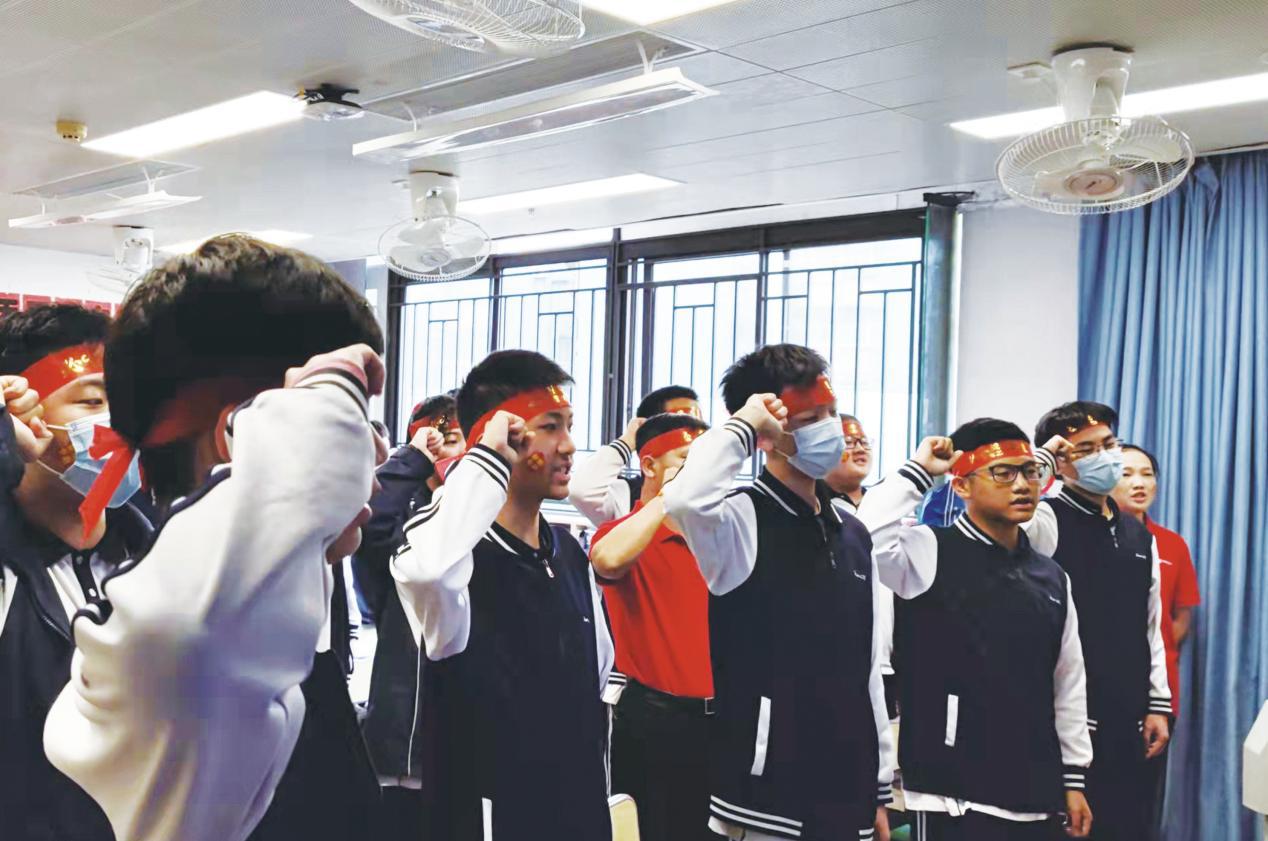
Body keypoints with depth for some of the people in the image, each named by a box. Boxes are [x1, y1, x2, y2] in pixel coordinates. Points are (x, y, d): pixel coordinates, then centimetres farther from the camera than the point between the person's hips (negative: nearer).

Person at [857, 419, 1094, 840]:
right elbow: (864, 537, -30)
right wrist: (917, 472, -17)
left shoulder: (1051, 577, 9)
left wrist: (1073, 777, 14)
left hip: (1034, 794, 6)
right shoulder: (933, 553, -8)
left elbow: (1068, 684, 15)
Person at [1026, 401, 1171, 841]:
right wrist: (1042, 457, -20)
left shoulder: (1139, 535, 13)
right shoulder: (1048, 520, -8)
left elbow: (1151, 627, 17)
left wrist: (1158, 704, 12)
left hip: (1127, 720, 7)